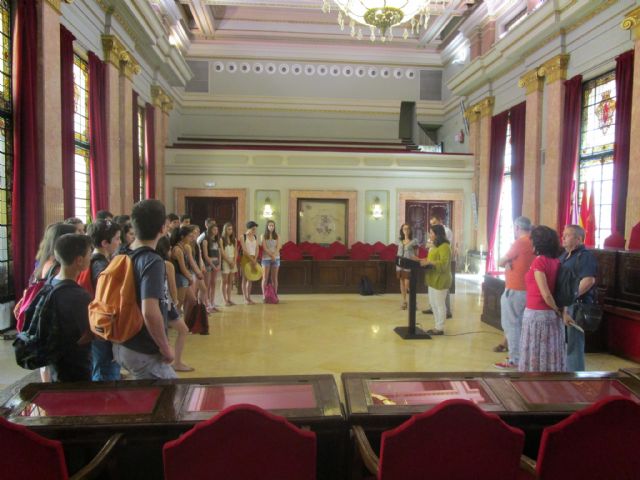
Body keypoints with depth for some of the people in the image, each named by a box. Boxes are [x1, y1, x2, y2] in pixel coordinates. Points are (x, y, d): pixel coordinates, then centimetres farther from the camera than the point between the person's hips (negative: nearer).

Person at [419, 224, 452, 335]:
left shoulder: (444, 247, -15)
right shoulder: (435, 246, 16)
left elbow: (443, 263, -24)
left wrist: (429, 262, -30)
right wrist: (424, 261, 12)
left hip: (440, 280, -10)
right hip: (433, 279, 10)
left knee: (439, 304, -2)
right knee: (433, 303, 14)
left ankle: (440, 328, 7)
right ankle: (438, 326, 23)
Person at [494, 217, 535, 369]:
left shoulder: (520, 242, -15)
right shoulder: (532, 243, 9)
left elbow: (500, 262, -10)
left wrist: (506, 263, 9)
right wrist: (510, 262, -3)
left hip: (514, 290, -8)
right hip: (526, 290, 8)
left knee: (511, 325, -2)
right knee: (520, 324, 15)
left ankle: (514, 359, 1)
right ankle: (522, 356, 21)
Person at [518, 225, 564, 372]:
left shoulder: (539, 261, -15)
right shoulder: (556, 261, 5)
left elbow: (546, 294, -18)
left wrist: (557, 309, -5)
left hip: (536, 313, -7)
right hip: (551, 314, 7)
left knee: (534, 352, 4)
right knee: (550, 353, 13)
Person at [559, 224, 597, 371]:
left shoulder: (585, 256, -10)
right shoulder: (564, 256, 17)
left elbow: (588, 281, -22)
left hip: (576, 306, -9)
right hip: (561, 305, 9)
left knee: (573, 342, -3)